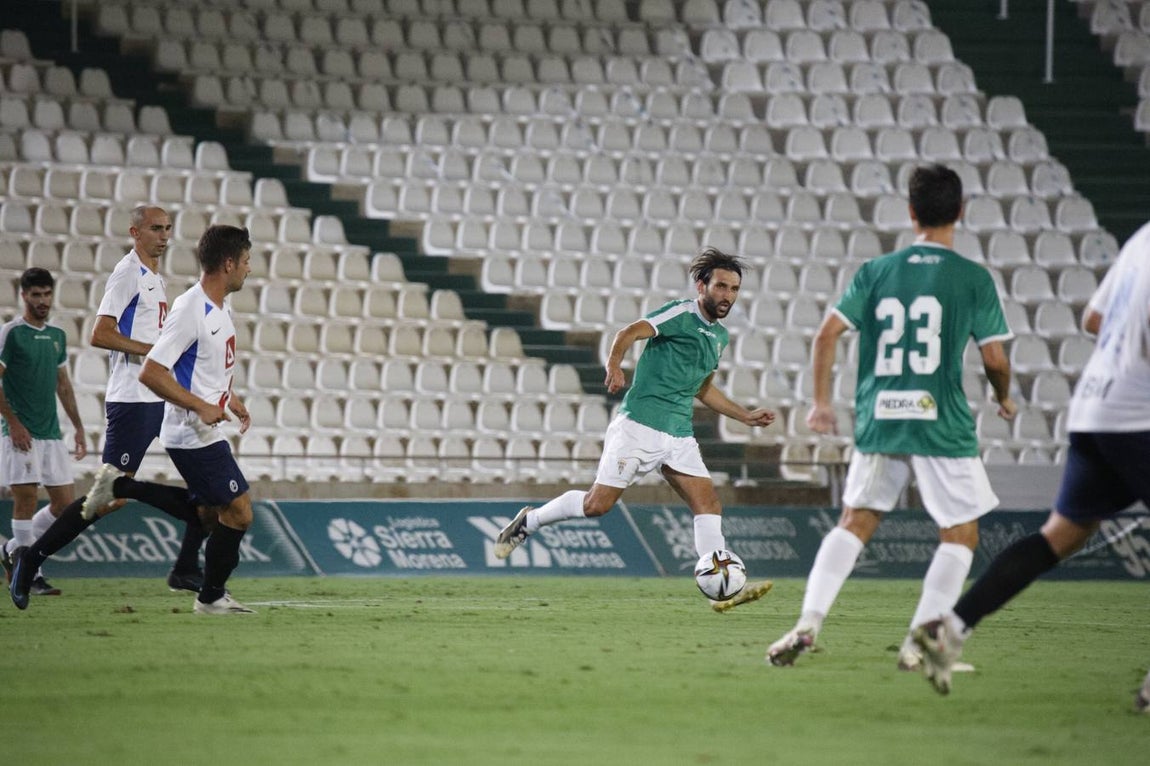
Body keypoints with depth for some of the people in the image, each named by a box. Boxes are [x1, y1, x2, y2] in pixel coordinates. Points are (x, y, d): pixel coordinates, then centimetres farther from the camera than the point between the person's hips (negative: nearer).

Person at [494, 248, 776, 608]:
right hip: (640, 425, -7)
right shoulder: (682, 314, -8)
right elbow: (629, 333, -18)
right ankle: (529, 521, 16)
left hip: (679, 435, 7)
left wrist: (746, 416, 27)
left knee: (708, 504, -9)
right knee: (597, 504, -6)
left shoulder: (719, 335, 18)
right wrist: (614, 366, -36)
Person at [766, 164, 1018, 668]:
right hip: (942, 423, -3)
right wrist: (1004, 399, 17)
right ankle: (920, 641, -1)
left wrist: (821, 402, 9)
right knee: (961, 535, 8)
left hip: (879, 420, 3)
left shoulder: (877, 272, 6)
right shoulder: (973, 278, -2)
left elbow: (828, 332, 0)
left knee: (855, 523, 16)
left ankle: (809, 622, 1)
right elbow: (995, 359, -4)